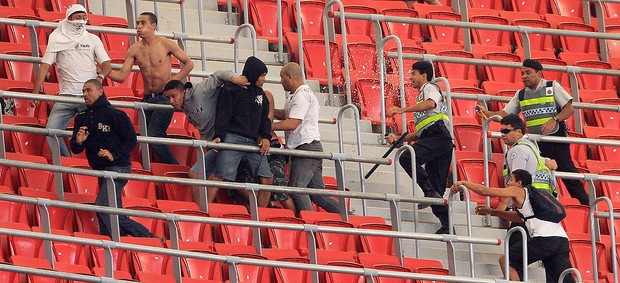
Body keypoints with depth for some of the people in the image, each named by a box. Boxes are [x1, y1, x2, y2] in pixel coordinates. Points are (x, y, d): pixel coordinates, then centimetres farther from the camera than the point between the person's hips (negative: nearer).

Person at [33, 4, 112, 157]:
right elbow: (45, 66, 5)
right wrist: (35, 92, -5)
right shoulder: (57, 40, 9)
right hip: (66, 95, 0)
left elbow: (106, 64, 8)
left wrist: (100, 77, -16)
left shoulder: (93, 39, 12)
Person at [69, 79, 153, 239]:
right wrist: (78, 142, -11)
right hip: (100, 170, 8)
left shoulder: (114, 114, -9)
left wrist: (114, 155, -20)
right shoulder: (82, 118, 11)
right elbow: (75, 149, 12)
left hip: (117, 167, -8)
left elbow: (131, 140, -9)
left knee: (102, 207, -20)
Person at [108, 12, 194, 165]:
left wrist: (174, 80, -7)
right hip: (148, 99, 5)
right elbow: (122, 76, 1)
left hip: (164, 97, -5)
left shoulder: (166, 44, -5)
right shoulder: (134, 50, 4)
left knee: (153, 136, -19)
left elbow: (188, 63, 3)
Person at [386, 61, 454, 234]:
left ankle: (430, 192, -29)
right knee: (437, 189, 4)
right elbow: (420, 133, 33)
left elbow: (431, 103, -19)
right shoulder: (421, 97, 35)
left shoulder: (430, 88, 8)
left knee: (406, 158, -29)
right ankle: (447, 226, 0)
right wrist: (398, 138, 24)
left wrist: (403, 109, -21)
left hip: (438, 136, -10)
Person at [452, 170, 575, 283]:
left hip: (544, 239, -7)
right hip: (562, 240, 7)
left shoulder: (518, 191, 10)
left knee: (505, 261, 7)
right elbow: (521, 217, 47)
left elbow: (485, 191, 9)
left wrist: (463, 183, 21)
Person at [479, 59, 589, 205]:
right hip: (534, 142, 5)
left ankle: (586, 204, 2)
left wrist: (554, 119, -21)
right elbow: (505, 114, 9)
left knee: (567, 171, -5)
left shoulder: (552, 87, 0)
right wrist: (488, 113, -10)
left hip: (555, 140, -5)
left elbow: (569, 108, -5)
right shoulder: (521, 95, 12)